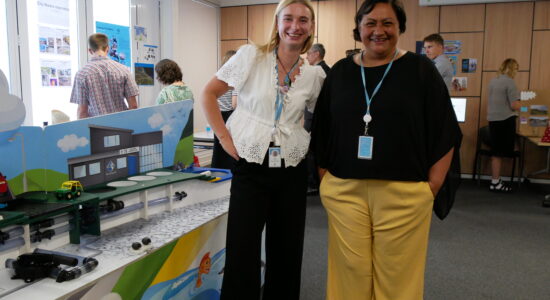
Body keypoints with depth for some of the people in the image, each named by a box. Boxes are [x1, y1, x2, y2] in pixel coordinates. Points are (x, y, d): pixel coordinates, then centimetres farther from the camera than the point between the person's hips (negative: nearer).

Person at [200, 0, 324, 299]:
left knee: (286, 251, 13)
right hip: (251, 166, -3)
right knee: (242, 252, -1)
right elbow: (209, 94, 0)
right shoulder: (251, 56, -4)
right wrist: (225, 137, -6)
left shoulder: (315, 75, 4)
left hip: (292, 170, 3)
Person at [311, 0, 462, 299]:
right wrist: (325, 179, 7)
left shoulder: (420, 70, 1)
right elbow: (321, 134, 13)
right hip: (344, 192, 2)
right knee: (350, 273, 8)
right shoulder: (340, 72, 9)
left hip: (402, 194, -2)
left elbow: (445, 134, 0)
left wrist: (431, 188, -4)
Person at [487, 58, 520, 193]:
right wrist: (520, 104, 3)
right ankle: (495, 183, 3)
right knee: (499, 152, -3)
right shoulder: (509, 82, -13)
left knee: (496, 151, 12)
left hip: (493, 119, 7)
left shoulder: (493, 81, 10)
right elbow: (514, 105, -16)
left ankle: (496, 180, 18)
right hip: (505, 120, -7)